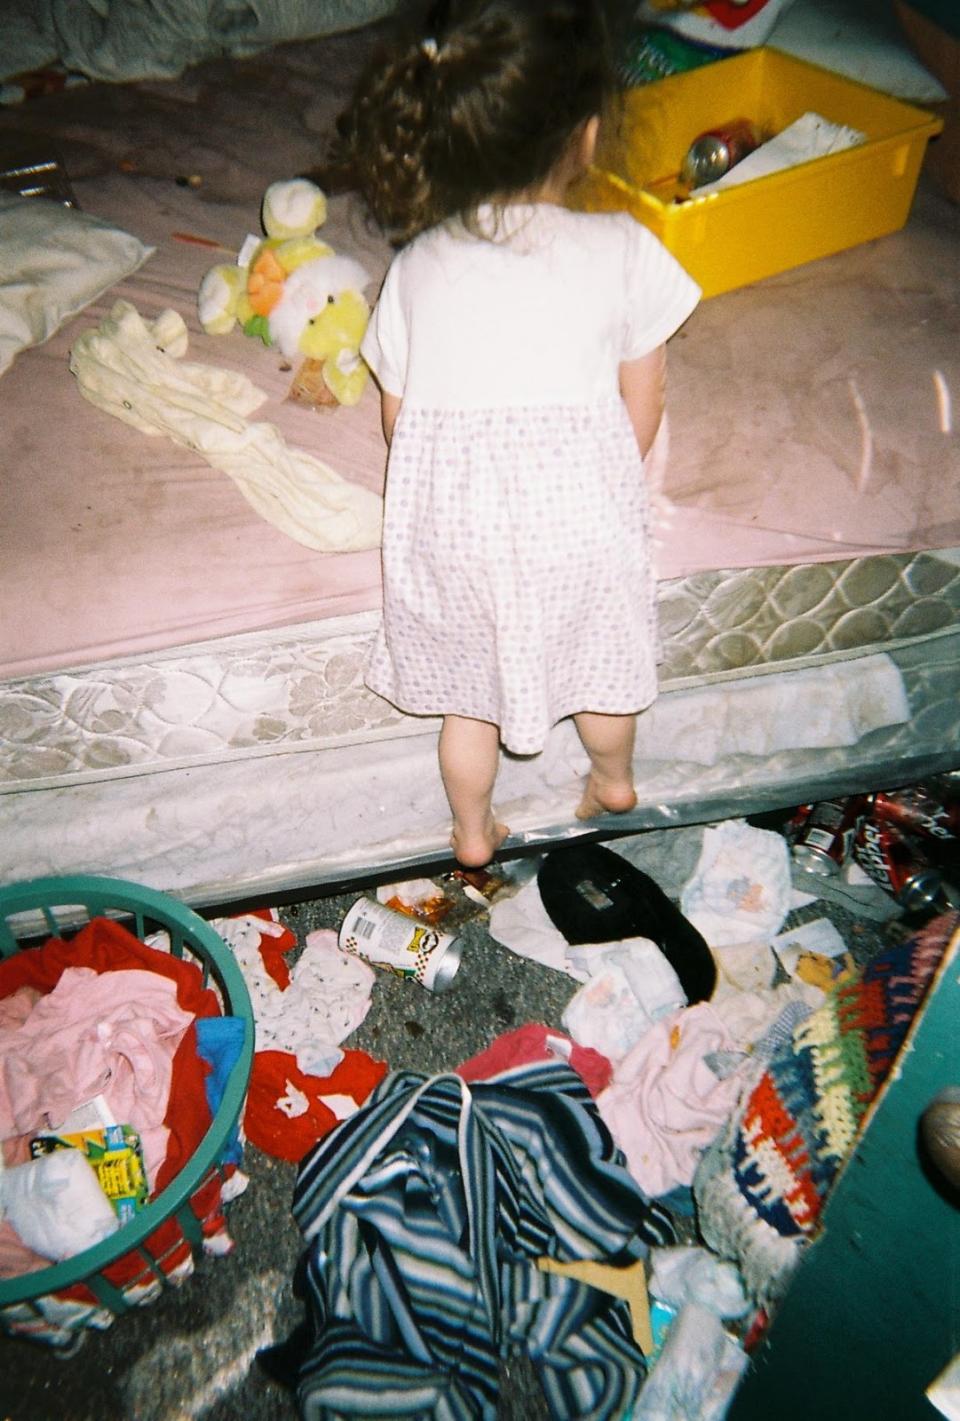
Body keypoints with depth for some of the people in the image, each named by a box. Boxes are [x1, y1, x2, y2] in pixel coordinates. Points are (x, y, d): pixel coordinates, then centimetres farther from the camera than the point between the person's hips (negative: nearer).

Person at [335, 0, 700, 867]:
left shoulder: (417, 266, -2)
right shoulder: (621, 250, -7)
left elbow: (398, 419, 5)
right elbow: (642, 413, 0)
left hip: (454, 531, 2)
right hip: (582, 518, -1)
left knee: (470, 695, 23)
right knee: (599, 664, 26)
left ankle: (473, 831, 44)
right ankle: (614, 782, 52)